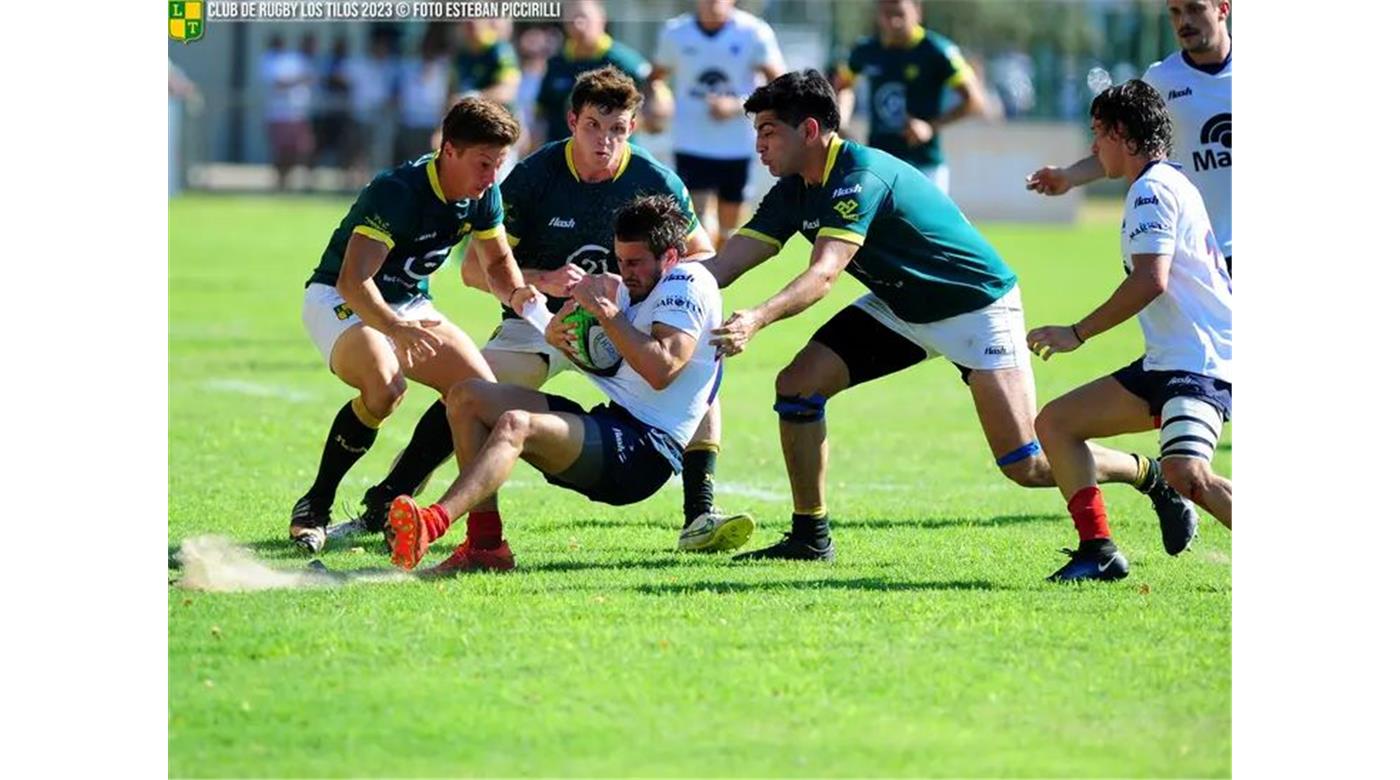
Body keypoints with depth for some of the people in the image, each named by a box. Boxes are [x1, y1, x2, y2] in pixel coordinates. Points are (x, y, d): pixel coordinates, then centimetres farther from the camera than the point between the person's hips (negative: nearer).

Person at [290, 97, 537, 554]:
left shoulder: (484, 195, -6)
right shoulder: (396, 191, -29)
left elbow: (497, 260, 11)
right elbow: (353, 280, -36)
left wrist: (515, 290, -13)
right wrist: (398, 329, -53)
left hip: (409, 306, 8)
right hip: (339, 300, -8)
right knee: (386, 384, -36)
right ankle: (313, 507, -22)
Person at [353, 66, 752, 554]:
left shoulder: (655, 182, -8)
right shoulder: (535, 176, -13)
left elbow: (704, 259, 2)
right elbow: (475, 269, -12)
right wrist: (542, 282, -29)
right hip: (538, 323, -2)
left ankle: (699, 518, -20)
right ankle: (380, 508, -19)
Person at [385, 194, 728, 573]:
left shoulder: (687, 281, -7)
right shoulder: (629, 291, 21)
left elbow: (661, 370, -21)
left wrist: (606, 310, -16)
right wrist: (557, 334, 0)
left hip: (644, 449, -10)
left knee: (515, 425, -33)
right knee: (467, 396, 4)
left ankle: (432, 524, -56)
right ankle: (485, 543, -9)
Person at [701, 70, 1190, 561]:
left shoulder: (861, 177, -30)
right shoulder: (795, 190, -3)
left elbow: (823, 275, -42)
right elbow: (727, 263, -6)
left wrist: (758, 318, -56)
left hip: (978, 305, -8)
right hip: (898, 309, 8)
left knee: (1026, 465, -13)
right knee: (798, 384, -9)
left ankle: (1149, 475, 13)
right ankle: (810, 537, 2)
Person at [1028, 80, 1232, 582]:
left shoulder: (1151, 190, -10)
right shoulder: (1171, 184, 21)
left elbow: (1150, 280, -21)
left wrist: (1077, 334, -16)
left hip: (1199, 361, -11)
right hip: (1167, 364, 11)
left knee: (1185, 473, -32)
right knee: (1055, 423, 9)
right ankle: (1099, 551, 5)